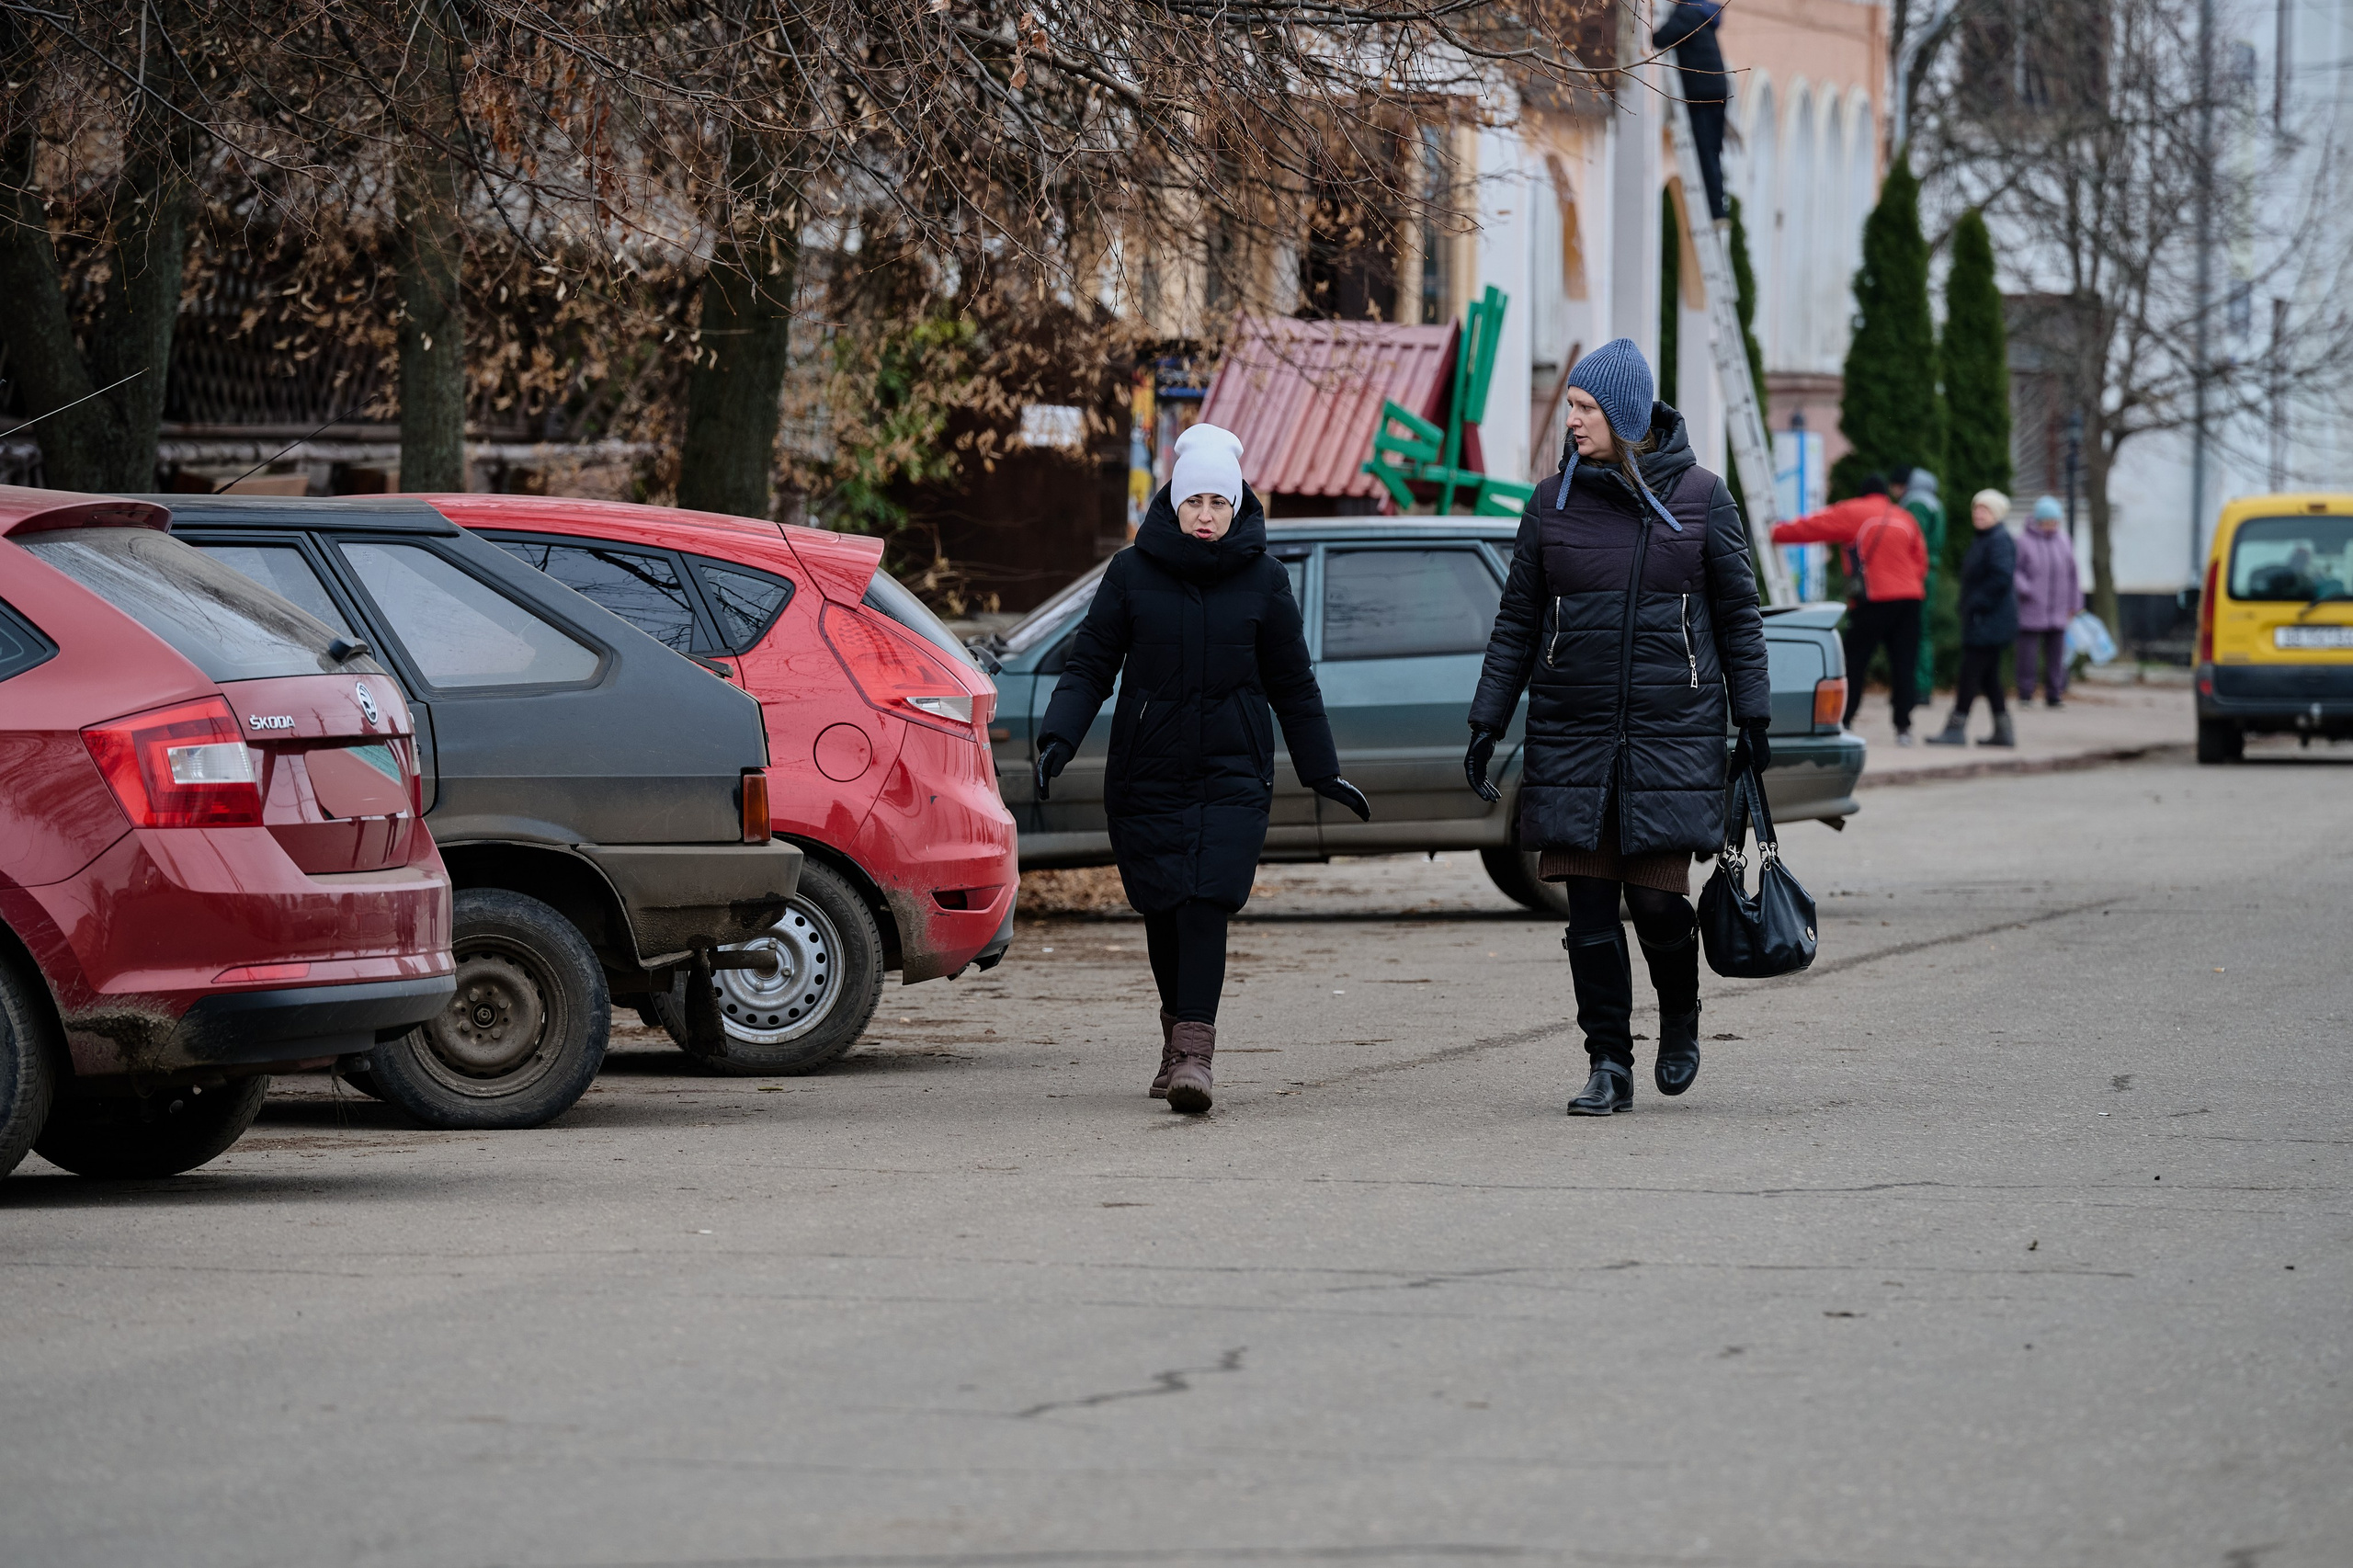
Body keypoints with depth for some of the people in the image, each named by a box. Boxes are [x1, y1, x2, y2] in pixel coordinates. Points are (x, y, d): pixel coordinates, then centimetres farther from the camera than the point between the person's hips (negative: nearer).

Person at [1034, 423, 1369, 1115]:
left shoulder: (1262, 579, 4)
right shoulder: (1132, 572, 2)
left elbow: (1291, 683, 12)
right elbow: (1090, 665, 3)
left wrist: (1323, 772, 15)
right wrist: (1059, 737, -13)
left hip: (1232, 775, -1)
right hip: (1147, 773, 1)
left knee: (1206, 905, -15)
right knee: (1164, 909, 5)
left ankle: (1194, 1051, -21)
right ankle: (1178, 1034, 26)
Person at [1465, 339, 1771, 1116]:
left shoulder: (1699, 497, 1)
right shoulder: (1554, 503, 6)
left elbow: (1738, 613, 7)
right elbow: (1517, 622, 10)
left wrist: (1752, 717, 5)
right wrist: (1486, 723, 5)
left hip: (1673, 732, -2)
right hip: (1572, 735, 2)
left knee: (1658, 899, -7)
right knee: (1590, 906, -1)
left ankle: (1681, 1015, 22)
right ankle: (1608, 1065, 6)